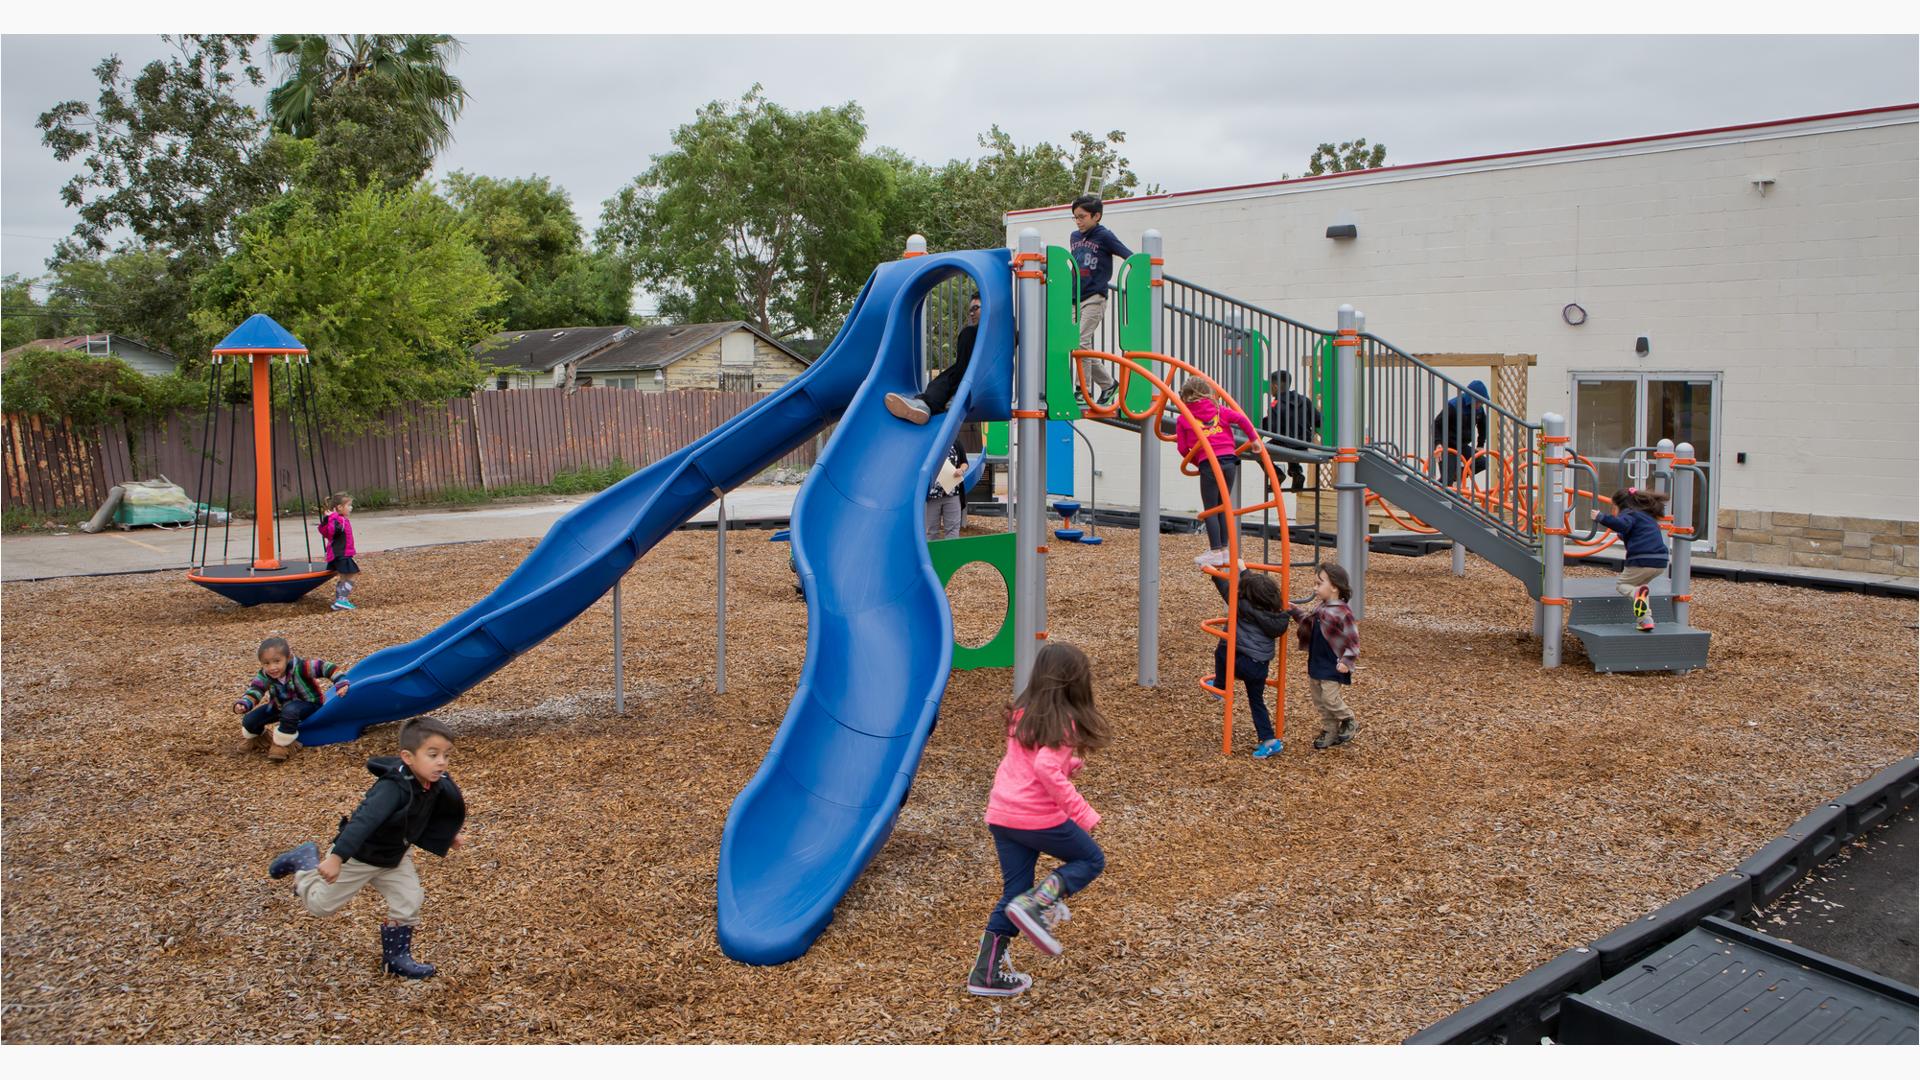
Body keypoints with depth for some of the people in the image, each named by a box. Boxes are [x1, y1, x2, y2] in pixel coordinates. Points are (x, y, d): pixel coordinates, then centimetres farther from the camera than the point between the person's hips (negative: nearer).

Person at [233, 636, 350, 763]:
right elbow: (254, 690, -21)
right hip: (280, 705, 5)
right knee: (249, 719, -9)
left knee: (289, 711, -40)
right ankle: (257, 737, 28)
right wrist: (243, 704, -42)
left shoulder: (300, 667, -30)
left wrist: (341, 683, -46)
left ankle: (282, 744, -15)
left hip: (307, 704, -5)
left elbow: (324, 667, -33)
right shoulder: (264, 676, -16)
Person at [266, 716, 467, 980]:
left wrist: (448, 838, 7)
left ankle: (396, 957, 18)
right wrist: (336, 857, -55)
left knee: (409, 902, -1)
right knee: (321, 904, 13)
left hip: (394, 856, 6)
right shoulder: (393, 787, -40)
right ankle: (306, 861, 38)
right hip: (358, 856, -6)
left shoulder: (436, 785, -14)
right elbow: (364, 821, -49)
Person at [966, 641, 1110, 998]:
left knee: (1014, 893, 16)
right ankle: (1038, 903, -7)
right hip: (1039, 818, -7)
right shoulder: (1062, 722, -11)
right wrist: (1083, 814, -19)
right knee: (1091, 859, 15)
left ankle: (987, 972, 14)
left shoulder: (1023, 714, 11)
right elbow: (1048, 771, -24)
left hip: (1001, 814, 7)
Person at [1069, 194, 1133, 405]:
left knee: (1081, 342, -17)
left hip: (1094, 298, -7)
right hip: (1076, 299, 7)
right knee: (1083, 346, 6)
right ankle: (1108, 384, 21)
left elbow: (1130, 257, -6)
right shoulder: (1074, 237, 14)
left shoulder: (1104, 236, -5)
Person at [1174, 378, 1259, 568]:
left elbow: (1183, 449, 6)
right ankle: (1223, 549, 17)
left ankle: (1215, 552, 1)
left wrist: (1195, 461, 21)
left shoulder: (1183, 419, 7)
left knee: (1210, 510, 3)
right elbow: (1241, 419, 4)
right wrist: (1253, 438, 13)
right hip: (1229, 460, 4)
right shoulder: (1218, 409, 15)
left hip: (1208, 464, -4)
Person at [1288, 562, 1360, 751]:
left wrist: (1346, 662, -21)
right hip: (1316, 663, 8)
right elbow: (1307, 620, 22)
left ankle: (1349, 722, 19)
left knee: (1330, 699, -6)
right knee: (1319, 700, 12)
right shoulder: (1318, 607, 4)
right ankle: (1330, 731, 24)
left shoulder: (1343, 613, -19)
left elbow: (1353, 640, -16)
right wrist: (1293, 610, 9)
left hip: (1332, 667, -8)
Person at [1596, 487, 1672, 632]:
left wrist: (1601, 517, -23)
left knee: (1620, 584, 14)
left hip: (1641, 560, -7)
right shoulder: (1647, 515, 28)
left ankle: (1638, 593, -23)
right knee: (1638, 584, 29)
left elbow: (1622, 524, -23)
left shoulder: (1629, 513, 1)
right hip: (1660, 562, 7)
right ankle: (1646, 620, 11)